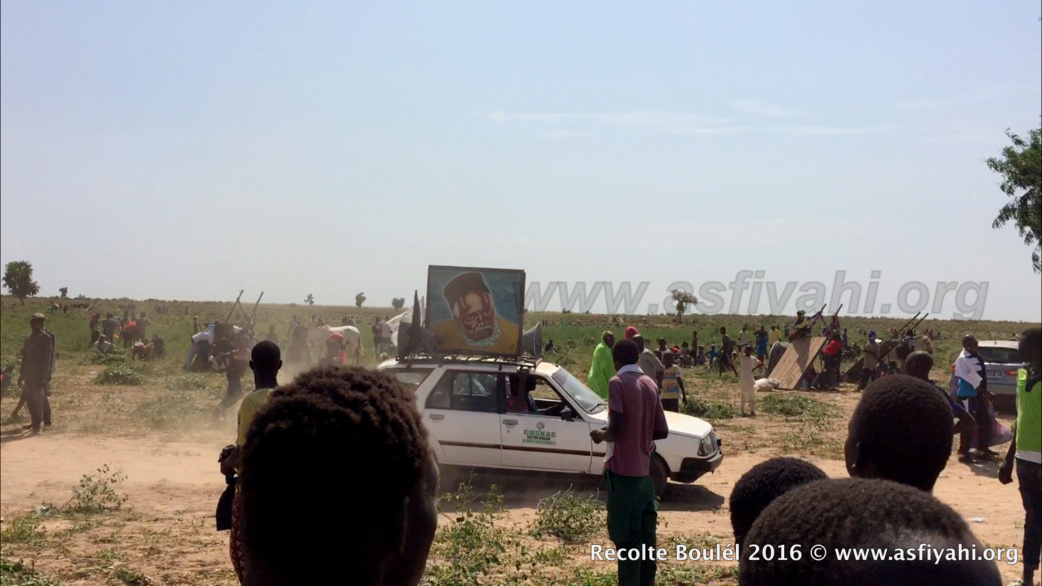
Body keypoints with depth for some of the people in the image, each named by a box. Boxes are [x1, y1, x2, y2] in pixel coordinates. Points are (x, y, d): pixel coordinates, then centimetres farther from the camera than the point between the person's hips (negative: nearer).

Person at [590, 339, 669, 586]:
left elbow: (616, 429, -20)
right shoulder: (650, 384, 8)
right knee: (645, 536, 14)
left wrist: (599, 435, 0)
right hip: (644, 471, 7)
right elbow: (662, 431, 10)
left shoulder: (618, 382, -11)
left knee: (626, 539, -2)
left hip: (622, 471, -7)